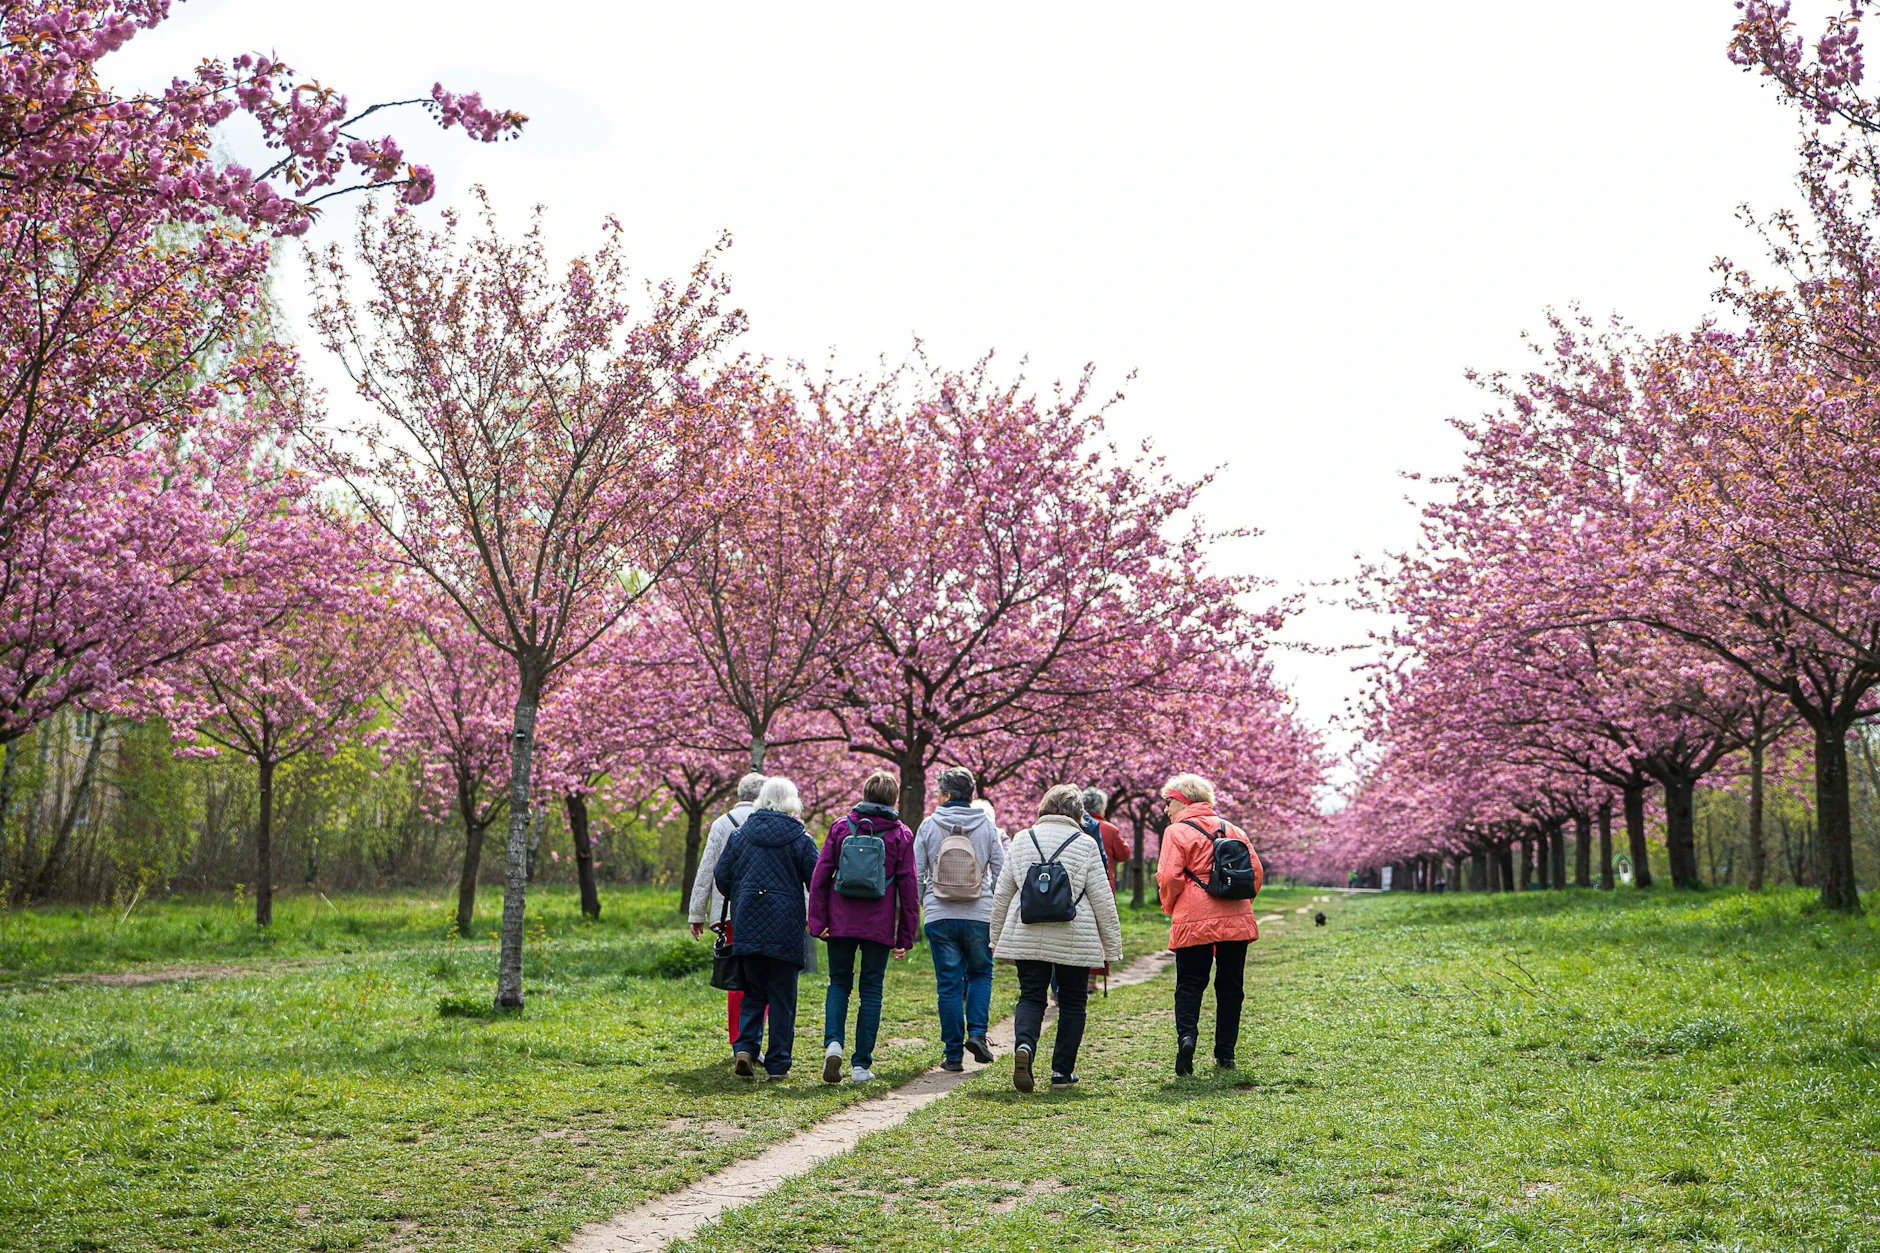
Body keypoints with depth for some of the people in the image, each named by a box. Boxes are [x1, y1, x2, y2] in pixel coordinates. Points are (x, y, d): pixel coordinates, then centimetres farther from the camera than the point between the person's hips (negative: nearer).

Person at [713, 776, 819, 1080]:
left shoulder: (739, 835, 5)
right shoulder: (800, 839, -2)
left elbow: (721, 875, 6)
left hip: (747, 926, 3)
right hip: (785, 929, -2)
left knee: (753, 992, 15)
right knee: (782, 997, 5)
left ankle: (745, 1046, -5)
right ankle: (777, 1064, 6)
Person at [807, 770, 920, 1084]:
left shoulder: (841, 827, 4)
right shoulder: (901, 834, 2)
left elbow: (820, 875, 0)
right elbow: (909, 887, 1)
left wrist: (818, 921, 3)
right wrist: (906, 937, 5)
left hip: (842, 922, 1)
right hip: (879, 926, -1)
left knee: (839, 982, 15)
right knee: (871, 989, 8)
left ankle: (833, 1042, -8)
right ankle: (861, 1064, 7)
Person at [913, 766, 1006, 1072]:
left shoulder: (929, 825, -1)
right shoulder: (987, 825, 0)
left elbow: (915, 873, 0)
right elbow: (1002, 872, 2)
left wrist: (916, 909, 14)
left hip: (939, 917, 0)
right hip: (979, 916, 0)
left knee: (948, 983, 6)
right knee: (980, 974, 19)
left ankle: (953, 1053, 8)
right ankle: (977, 1033, 0)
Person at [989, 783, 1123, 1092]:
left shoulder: (1021, 841, 6)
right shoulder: (1085, 845, -3)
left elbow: (1002, 895, 10)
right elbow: (1103, 899, -2)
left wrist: (996, 938, 20)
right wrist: (1113, 945, 6)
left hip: (1027, 936, 2)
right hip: (1074, 939, -2)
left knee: (1031, 997, 8)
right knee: (1072, 1002, 11)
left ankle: (1024, 1044, -21)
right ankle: (1062, 1072, 12)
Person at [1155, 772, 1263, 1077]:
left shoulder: (1177, 832, -2)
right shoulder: (1233, 829, 14)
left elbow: (1170, 877, -11)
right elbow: (1256, 872, 10)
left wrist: (1170, 906, 7)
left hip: (1193, 921, -4)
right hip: (1236, 921, 4)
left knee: (1189, 984, 2)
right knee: (1230, 986, 10)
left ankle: (1186, 1035, -22)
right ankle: (1225, 1054, 9)